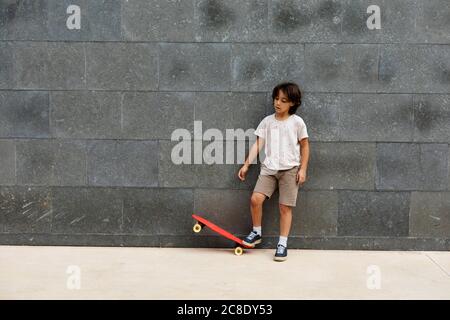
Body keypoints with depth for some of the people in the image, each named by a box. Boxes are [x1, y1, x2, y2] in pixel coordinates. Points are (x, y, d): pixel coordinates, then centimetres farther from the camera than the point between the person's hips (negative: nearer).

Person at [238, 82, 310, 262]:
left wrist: (303, 169, -2)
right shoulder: (267, 121, 6)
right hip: (269, 168, 2)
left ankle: (282, 244, 9)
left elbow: (305, 146, 4)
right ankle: (256, 233, 10)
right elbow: (257, 144, 5)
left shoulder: (297, 122, 0)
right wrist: (246, 165, -1)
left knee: (285, 207, -2)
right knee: (255, 199, -12)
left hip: (290, 169, -2)